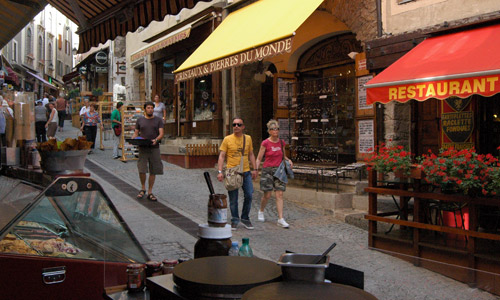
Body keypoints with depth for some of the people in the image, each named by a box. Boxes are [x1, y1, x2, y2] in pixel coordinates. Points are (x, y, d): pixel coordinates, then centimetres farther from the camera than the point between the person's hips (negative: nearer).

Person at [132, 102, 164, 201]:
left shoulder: (158, 120, 7)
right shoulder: (140, 120, 10)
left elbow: (161, 133, -2)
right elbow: (136, 133, 13)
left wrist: (156, 140, -22)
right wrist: (132, 139, -9)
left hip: (154, 148, 0)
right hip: (143, 148, 0)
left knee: (153, 171, 3)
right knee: (142, 170, -10)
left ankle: (150, 193, 13)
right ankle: (143, 188, 15)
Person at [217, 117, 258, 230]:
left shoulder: (248, 138, 9)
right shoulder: (227, 139, -2)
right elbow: (222, 156, -2)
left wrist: (255, 169, 10)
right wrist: (220, 171, -10)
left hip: (246, 172, 3)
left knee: (249, 195, 0)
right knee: (233, 199, 4)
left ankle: (245, 218, 18)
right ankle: (234, 220, 20)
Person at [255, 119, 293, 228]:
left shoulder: (281, 142, 6)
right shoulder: (265, 143, -6)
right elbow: (259, 159, -3)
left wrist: (288, 160, 2)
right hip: (267, 170, -3)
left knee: (279, 194, -3)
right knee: (267, 195, 0)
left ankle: (280, 219, -2)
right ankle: (261, 212, 29)